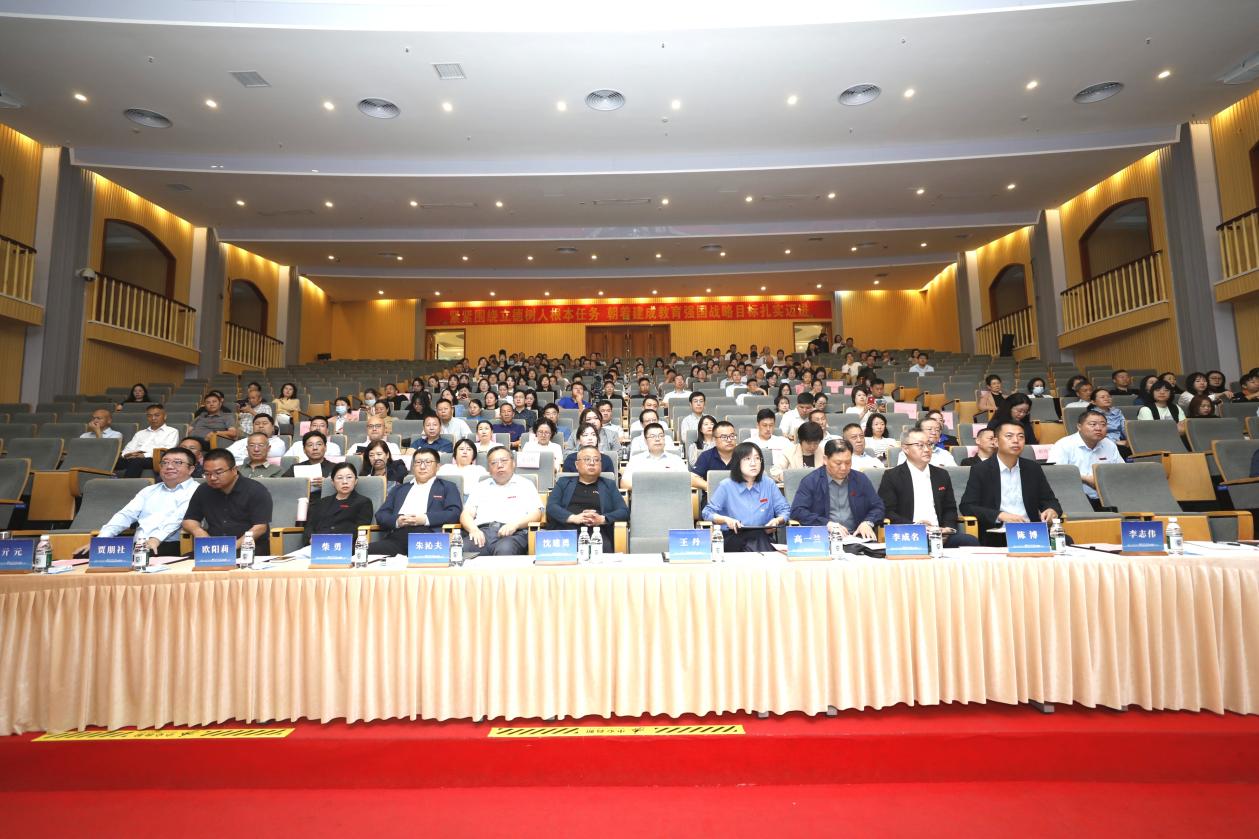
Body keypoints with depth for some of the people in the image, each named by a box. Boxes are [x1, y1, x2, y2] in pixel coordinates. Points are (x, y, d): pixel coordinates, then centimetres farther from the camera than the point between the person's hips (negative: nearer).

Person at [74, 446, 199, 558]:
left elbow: (177, 519, -12)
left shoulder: (194, 491, 4)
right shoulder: (149, 490, 27)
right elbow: (125, 515, 17)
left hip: (169, 547, -7)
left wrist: (156, 539, -27)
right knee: (84, 554, -9)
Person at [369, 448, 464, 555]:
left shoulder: (447, 487, 19)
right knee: (368, 550, -28)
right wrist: (396, 521, -4)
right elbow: (381, 514, 20)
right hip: (396, 537, 3)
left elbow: (455, 513, 3)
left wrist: (426, 518, -11)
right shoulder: (399, 489, 30)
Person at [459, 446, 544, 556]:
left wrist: (515, 524, -12)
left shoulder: (525, 484, 18)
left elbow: (536, 514, 7)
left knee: (505, 550, -39)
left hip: (514, 533, -2)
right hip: (483, 531, 2)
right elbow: (466, 514, 18)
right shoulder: (480, 487, 28)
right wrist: (473, 529, -6)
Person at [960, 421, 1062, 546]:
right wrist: (1001, 515, -19)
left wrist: (1052, 510, -8)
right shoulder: (980, 470, 0)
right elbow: (967, 507, -7)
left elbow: (1049, 500, 17)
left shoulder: (1033, 468, 13)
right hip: (996, 537, -4)